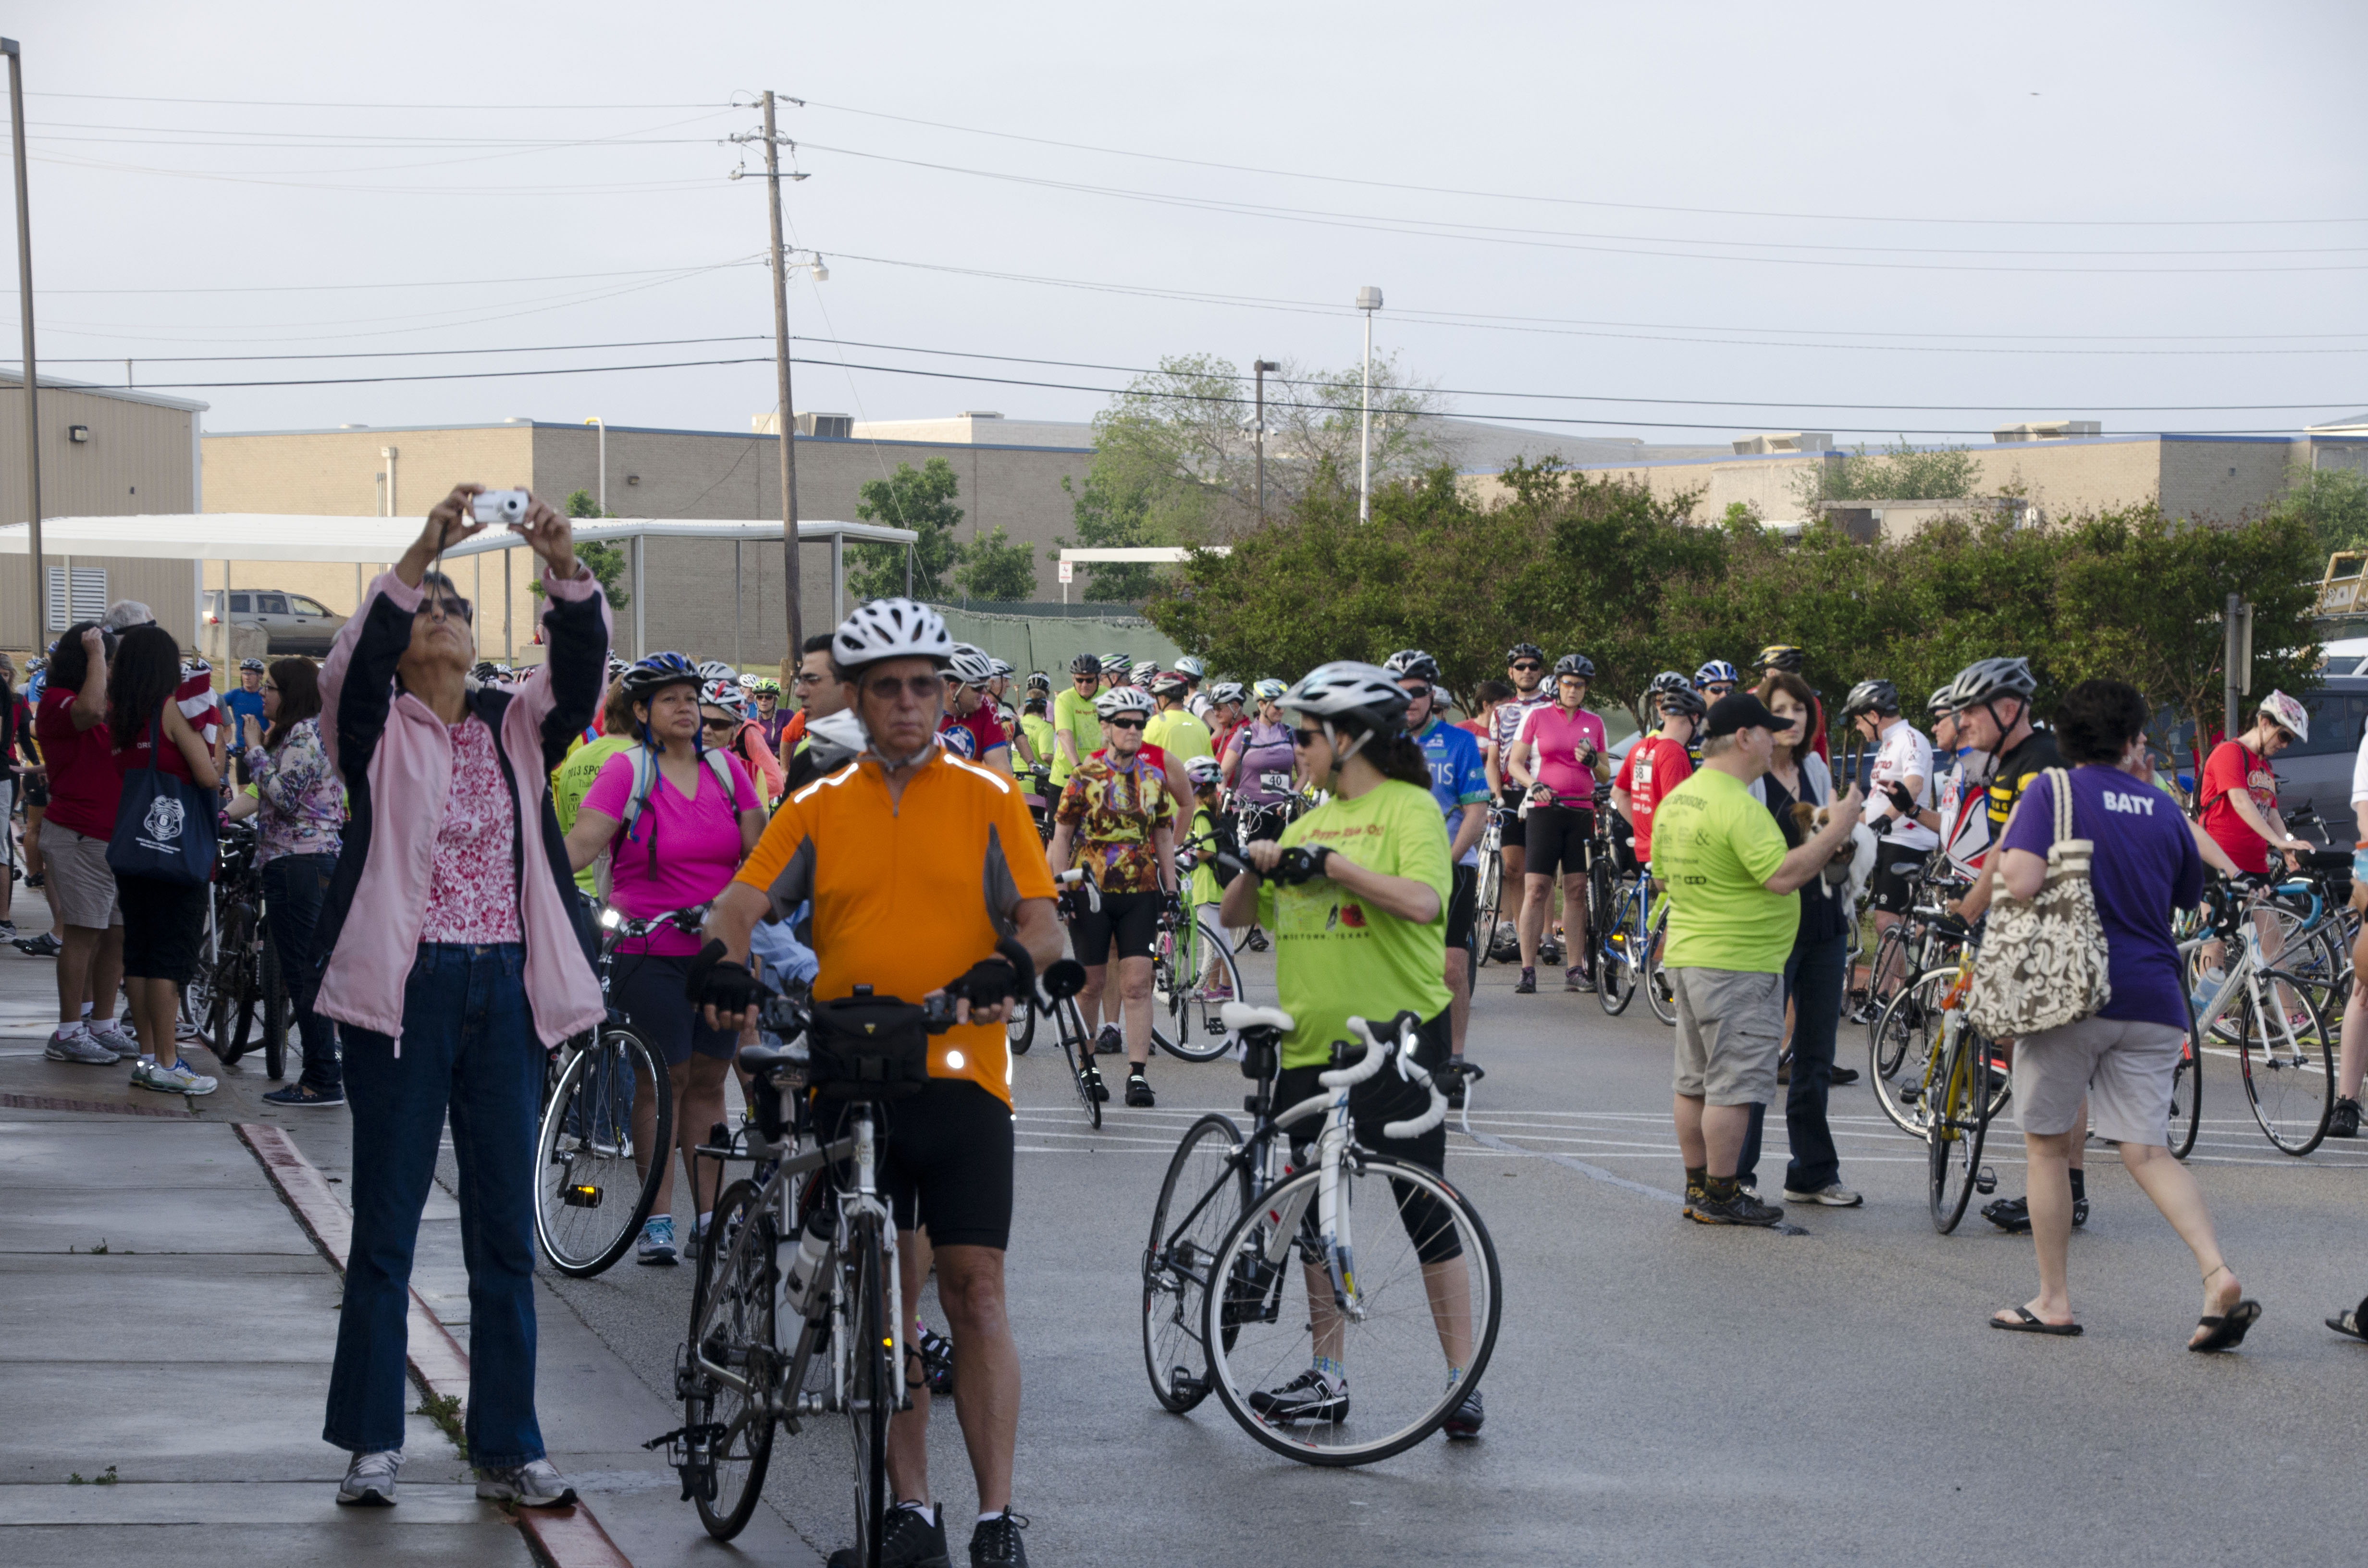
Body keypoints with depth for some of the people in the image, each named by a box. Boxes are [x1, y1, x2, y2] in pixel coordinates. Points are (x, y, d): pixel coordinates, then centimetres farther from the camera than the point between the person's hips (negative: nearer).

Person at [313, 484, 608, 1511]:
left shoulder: (515, 727, 9)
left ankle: (507, 1448, 13)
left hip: (505, 990, 3)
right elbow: (355, 661, -19)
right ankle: (372, 1442, 10)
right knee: (386, 1224, 3)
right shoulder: (378, 729, 1)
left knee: (506, 1231, 7)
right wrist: (419, 555, -31)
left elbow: (581, 667, -7)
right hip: (405, 990, -3)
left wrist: (565, 572, -25)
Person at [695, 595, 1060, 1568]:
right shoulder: (817, 810, 10)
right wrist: (723, 968, -21)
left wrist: (1000, 972, -23)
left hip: (961, 1074, -2)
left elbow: (1042, 923, -1)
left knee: (974, 1292, -6)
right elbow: (743, 905, 2)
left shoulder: (987, 800, 6)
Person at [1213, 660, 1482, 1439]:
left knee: (1425, 1213, -4)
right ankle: (1327, 1379, 21)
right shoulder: (1312, 822, 14)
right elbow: (1236, 914, 16)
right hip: (1311, 1045, 7)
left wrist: (1332, 864, -22)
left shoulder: (1408, 808, -6)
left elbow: (1422, 902, -23)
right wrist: (1256, 867, -5)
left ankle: (1463, 1380, 2)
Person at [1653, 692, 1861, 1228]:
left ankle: (1697, 1187, 21)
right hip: (1738, 965, -10)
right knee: (1733, 1085, -3)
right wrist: (1835, 830, -17)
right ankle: (1720, 1197, 1)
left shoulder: (1675, 801, 10)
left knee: (1696, 1082, 14)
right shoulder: (1738, 806, -20)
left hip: (1687, 956, 10)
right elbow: (1783, 876, -25)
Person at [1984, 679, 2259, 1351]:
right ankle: (2219, 1277, -12)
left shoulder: (2052, 791, -4)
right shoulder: (2162, 809, 11)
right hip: (2154, 999, 4)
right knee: (2146, 1150, 6)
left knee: (2049, 1146, 10)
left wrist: (2002, 853, 4)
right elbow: (2189, 893, 27)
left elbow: (2022, 883, -18)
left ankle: (2054, 1300, 13)